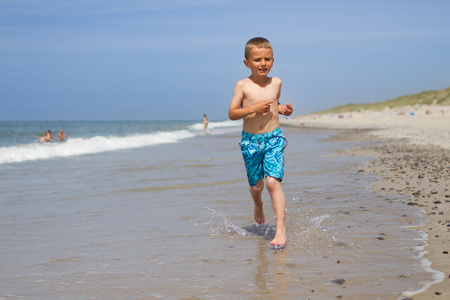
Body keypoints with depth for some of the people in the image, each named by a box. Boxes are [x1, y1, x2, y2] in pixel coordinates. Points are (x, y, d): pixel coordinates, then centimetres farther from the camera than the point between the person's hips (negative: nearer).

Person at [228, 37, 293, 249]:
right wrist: (254, 108, -20)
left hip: (274, 138, 0)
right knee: (256, 186, 11)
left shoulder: (276, 83, 5)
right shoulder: (243, 85, -5)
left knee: (273, 182, -16)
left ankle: (280, 229, -16)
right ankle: (258, 208, 47)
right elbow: (232, 114, -7)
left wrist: (282, 109, 3)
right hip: (250, 141, 0)